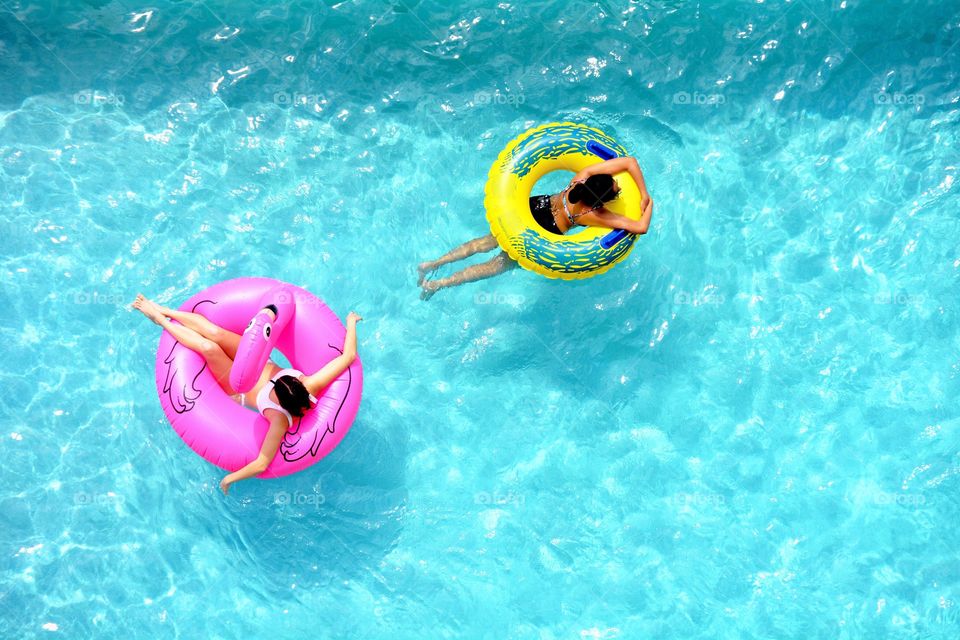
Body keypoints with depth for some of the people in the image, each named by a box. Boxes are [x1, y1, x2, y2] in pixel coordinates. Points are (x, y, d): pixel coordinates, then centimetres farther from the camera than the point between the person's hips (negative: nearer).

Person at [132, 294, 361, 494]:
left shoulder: (281, 419, -40)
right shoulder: (310, 384, -34)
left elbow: (262, 464, -40)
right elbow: (348, 355, -29)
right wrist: (351, 323, -18)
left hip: (240, 388, -4)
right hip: (259, 362, 4)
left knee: (209, 348, -21)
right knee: (216, 333, -14)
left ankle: (160, 318, 5)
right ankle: (162, 310, 9)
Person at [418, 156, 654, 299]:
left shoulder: (585, 175, -21)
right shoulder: (595, 215, -31)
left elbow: (630, 161, -17)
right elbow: (641, 227, -29)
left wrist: (644, 195, -17)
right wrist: (649, 205, -12)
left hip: (535, 206, 5)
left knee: (486, 243, 21)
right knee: (499, 264, 12)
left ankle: (433, 264, 23)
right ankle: (438, 284, 12)